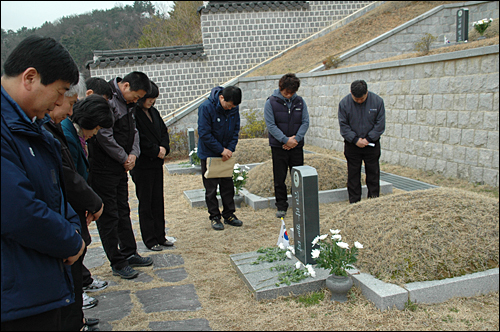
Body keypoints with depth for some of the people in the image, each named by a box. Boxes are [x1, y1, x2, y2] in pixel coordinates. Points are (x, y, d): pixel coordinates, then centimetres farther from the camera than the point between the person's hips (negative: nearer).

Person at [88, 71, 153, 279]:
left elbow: (133, 131, 17)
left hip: (121, 168, 10)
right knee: (109, 216, 1)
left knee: (123, 211, 17)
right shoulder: (107, 100, -19)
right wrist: (125, 158, -12)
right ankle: (117, 264, 11)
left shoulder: (127, 103, 12)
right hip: (104, 169, -10)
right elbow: (104, 136, -24)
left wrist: (134, 153, -2)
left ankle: (129, 254, 30)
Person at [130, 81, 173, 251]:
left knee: (158, 201, 12)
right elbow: (137, 140, -19)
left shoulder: (153, 112, 11)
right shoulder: (133, 113, -13)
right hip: (142, 165, -7)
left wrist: (164, 148, -4)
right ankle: (150, 240, 13)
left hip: (157, 163, 7)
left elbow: (164, 132, 14)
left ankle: (160, 236, 21)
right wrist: (156, 150, -12)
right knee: (146, 203, 3)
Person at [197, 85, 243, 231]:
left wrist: (230, 149, -10)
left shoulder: (234, 108, -6)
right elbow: (204, 134, -21)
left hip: (226, 153, 5)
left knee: (228, 185, 10)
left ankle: (229, 215, 22)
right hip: (209, 154, -4)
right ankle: (214, 217, 14)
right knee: (211, 188, 2)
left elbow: (235, 130, 3)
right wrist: (221, 150, -21)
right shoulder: (206, 107, -21)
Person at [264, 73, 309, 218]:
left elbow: (305, 122, 2)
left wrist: (296, 138, -12)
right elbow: (271, 125, -10)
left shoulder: (300, 101, 4)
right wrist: (286, 140, -17)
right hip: (278, 146, -2)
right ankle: (281, 206, 15)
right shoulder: (271, 102, -5)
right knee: (279, 178, 3)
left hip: (297, 146, 3)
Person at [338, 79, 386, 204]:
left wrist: (368, 139, -12)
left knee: (373, 174, 6)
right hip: (352, 145, 0)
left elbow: (380, 124, -4)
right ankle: (354, 202, 14)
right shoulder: (344, 103, -7)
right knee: (353, 175, 5)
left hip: (372, 144, 0)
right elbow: (343, 125, -5)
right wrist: (355, 139, -13)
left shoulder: (377, 101, -7)